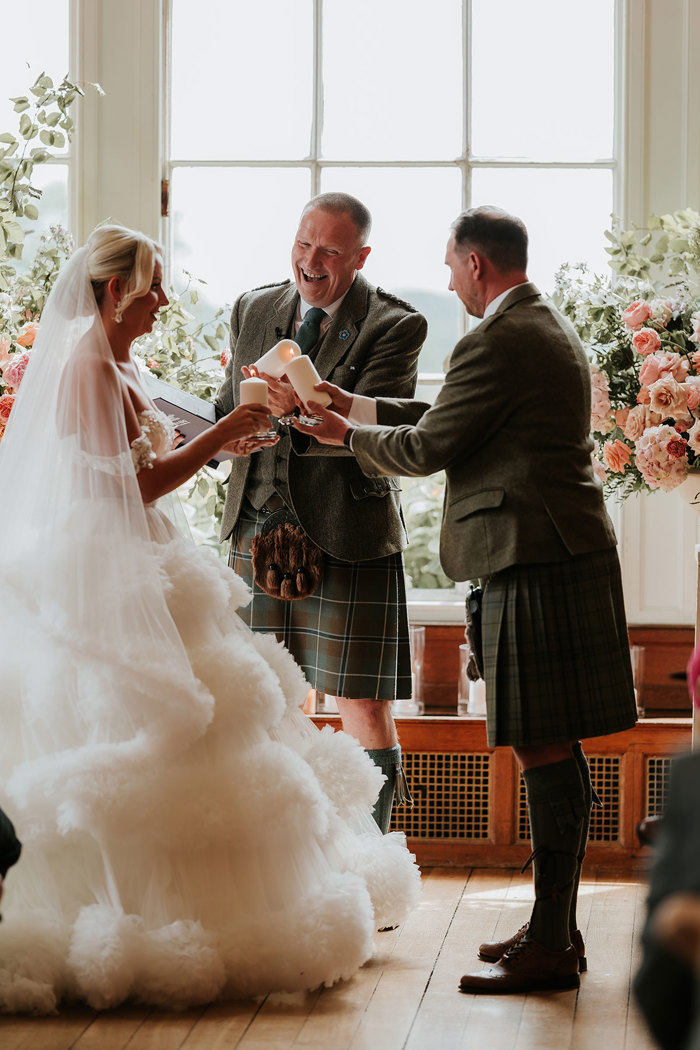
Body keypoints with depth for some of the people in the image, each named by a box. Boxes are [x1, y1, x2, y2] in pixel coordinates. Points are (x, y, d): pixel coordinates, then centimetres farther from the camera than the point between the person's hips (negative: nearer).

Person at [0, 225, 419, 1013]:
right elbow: (126, 487, -16)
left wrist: (212, 444, 11)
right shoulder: (90, 365, -14)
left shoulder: (113, 363, 16)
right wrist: (215, 439, -11)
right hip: (107, 583, -10)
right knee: (138, 739, -9)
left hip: (130, 574, 10)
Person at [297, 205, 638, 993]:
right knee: (551, 750, 13)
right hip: (563, 554, 10)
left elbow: (425, 448, -9)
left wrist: (349, 437, 9)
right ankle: (556, 927, 21)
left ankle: (549, 946, -3)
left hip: (538, 566, -10)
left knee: (543, 750, -7)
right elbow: (452, 420, 23)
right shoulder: (548, 329, 18)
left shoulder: (496, 342, -15)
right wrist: (355, 405, 24)